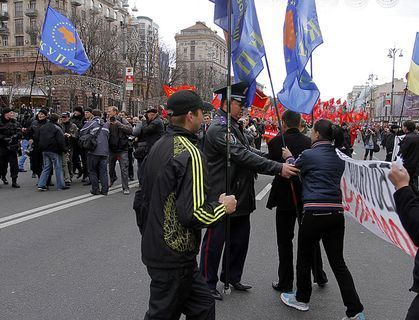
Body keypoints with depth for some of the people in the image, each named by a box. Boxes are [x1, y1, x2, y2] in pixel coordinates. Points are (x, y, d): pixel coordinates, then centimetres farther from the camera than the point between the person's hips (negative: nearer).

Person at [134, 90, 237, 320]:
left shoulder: (157, 147, 8)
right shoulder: (190, 154, -21)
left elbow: (141, 200, 14)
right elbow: (194, 213, -27)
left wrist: (148, 233, 24)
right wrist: (223, 206, -9)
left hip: (153, 248, 9)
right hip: (175, 256, -9)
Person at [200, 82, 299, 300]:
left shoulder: (232, 126, 15)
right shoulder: (219, 128, -19)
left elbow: (247, 151, 15)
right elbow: (242, 156, -27)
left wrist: (273, 157, 0)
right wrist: (278, 168, -27)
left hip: (240, 196, 10)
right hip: (222, 196, -10)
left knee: (240, 239, 18)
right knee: (215, 241, 5)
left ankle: (232, 277, 35)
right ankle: (208, 284, 20)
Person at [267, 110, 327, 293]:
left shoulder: (276, 142, -11)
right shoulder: (309, 142, -4)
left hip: (285, 197, -3)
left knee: (285, 240, 7)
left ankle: (285, 283, 14)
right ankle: (319, 276, 32)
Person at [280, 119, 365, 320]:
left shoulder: (308, 155, -7)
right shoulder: (339, 158, 11)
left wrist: (289, 157, 30)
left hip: (314, 213, -6)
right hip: (336, 213, 6)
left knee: (304, 258, 14)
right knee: (338, 262, 11)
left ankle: (301, 299, 31)